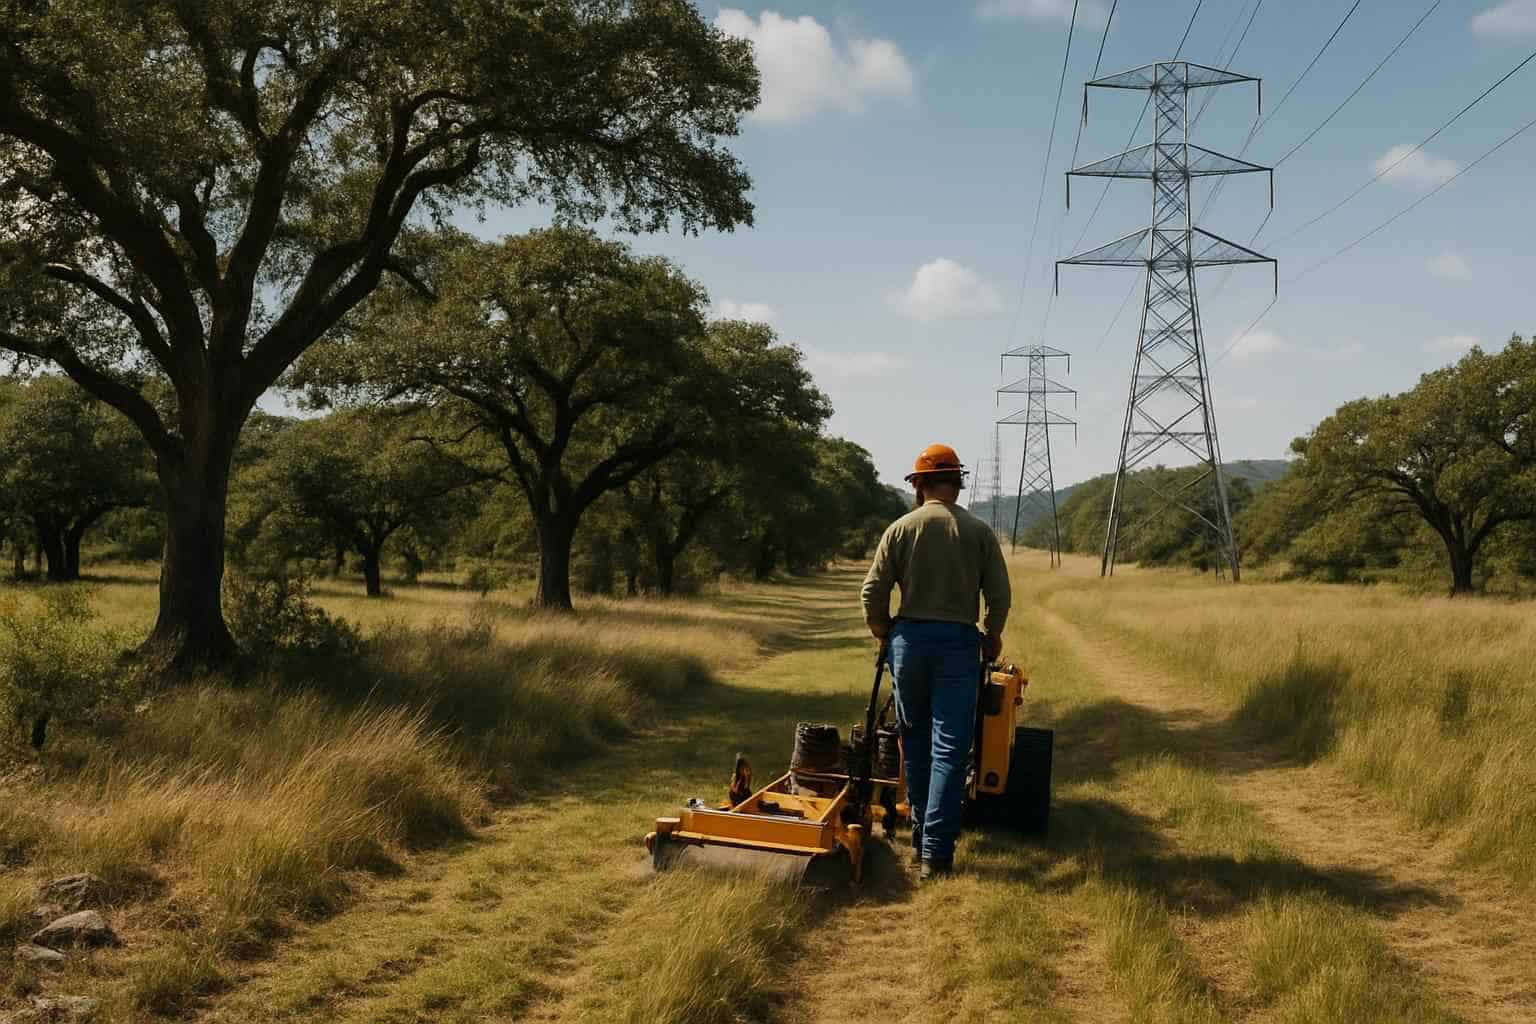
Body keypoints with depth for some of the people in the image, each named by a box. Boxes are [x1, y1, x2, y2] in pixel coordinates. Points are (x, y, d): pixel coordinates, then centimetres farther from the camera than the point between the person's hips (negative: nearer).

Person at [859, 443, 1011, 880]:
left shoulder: (900, 529, -1)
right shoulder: (979, 532, -1)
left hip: (909, 639, 1)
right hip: (959, 642, -1)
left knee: (915, 741, 16)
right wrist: (992, 636, 19)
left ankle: (921, 835, 23)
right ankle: (935, 851, -7)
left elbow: (873, 590, -1)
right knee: (949, 749, -1)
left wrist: (883, 633, 16)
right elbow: (1000, 595, 1)